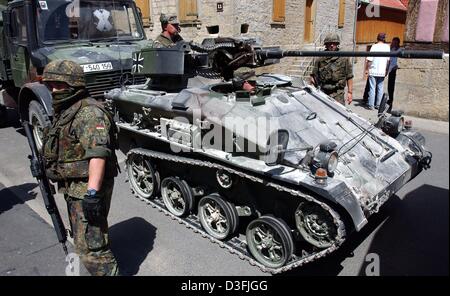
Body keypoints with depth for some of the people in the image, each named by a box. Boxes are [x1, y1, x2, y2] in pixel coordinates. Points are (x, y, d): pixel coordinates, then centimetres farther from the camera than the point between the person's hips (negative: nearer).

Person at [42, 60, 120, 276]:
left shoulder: (89, 112, -20)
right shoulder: (65, 111, 14)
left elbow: (98, 153, -30)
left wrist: (92, 192, -35)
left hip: (88, 188, -11)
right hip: (74, 188, 11)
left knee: (90, 246, -9)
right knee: (82, 238, 23)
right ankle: (103, 270, 41)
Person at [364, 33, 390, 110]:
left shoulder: (374, 46, -8)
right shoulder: (387, 47, 3)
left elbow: (369, 59, -12)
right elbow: (388, 60, 6)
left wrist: (366, 69, -4)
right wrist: (386, 70, 16)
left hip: (373, 71, -3)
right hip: (382, 71, 3)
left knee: (372, 88, 1)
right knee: (380, 88, 10)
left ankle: (371, 105, 2)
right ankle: (378, 105, 13)